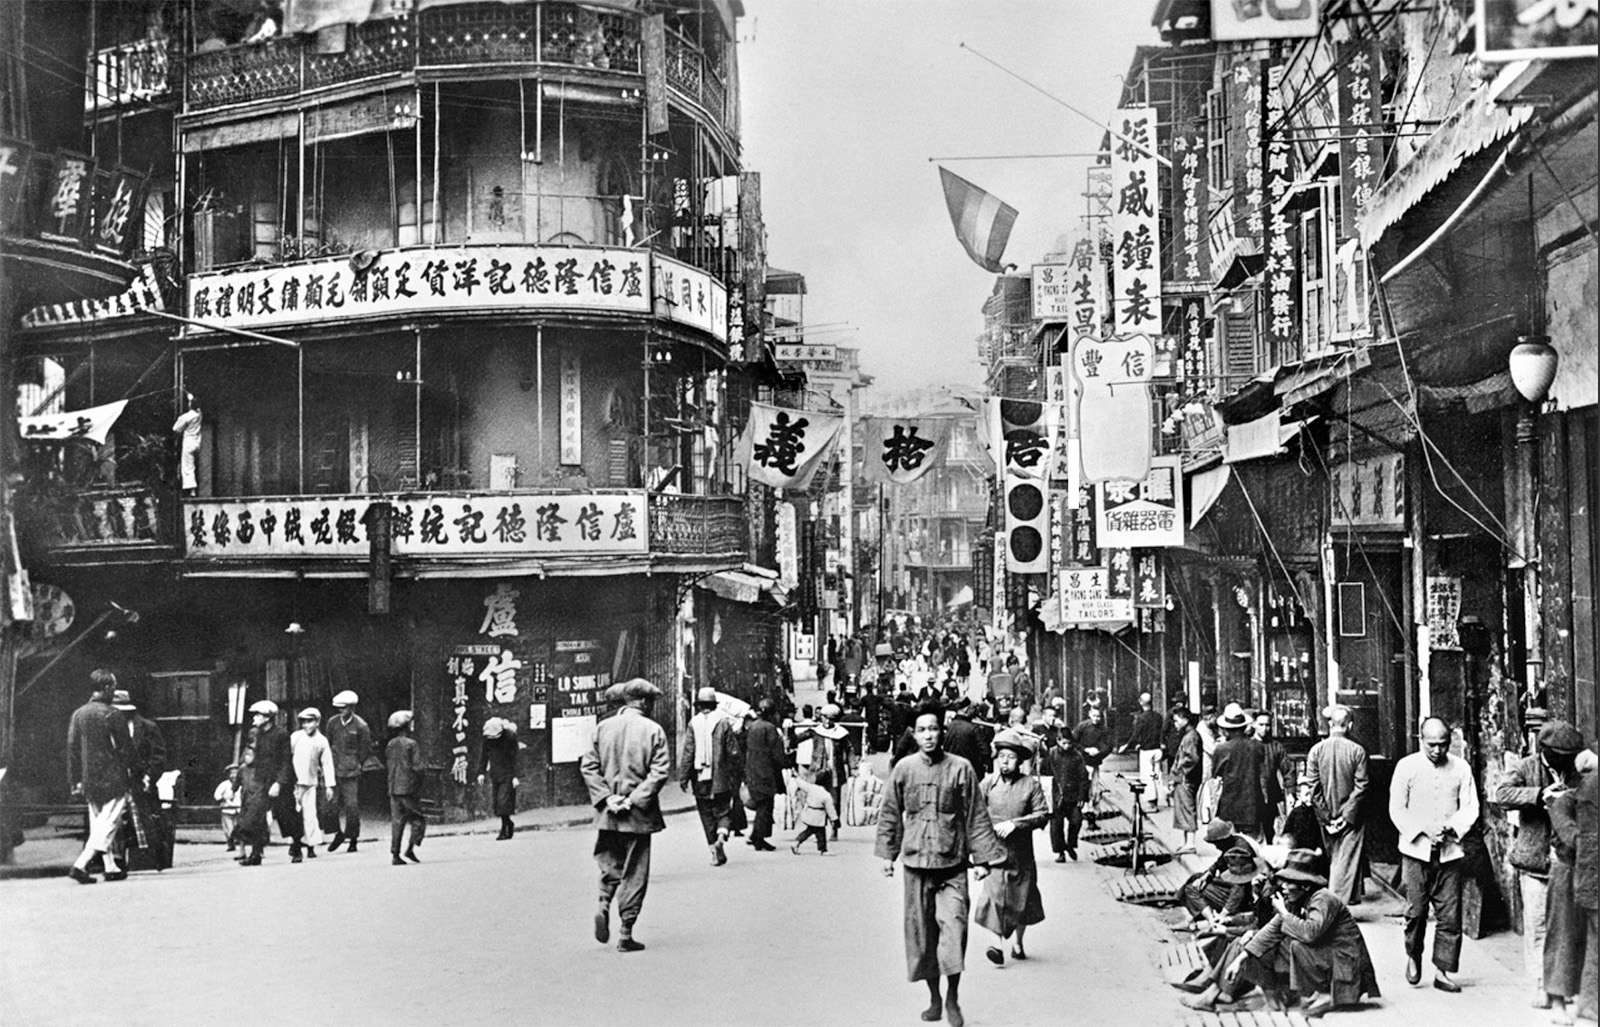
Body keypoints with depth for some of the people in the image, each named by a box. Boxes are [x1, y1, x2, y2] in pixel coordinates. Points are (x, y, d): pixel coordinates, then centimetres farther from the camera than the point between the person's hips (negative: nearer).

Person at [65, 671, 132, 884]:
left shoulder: (78, 714, 5)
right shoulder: (112, 714, -12)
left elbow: (72, 749, 7)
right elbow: (126, 747, -8)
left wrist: (76, 780, 11)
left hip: (89, 780, 6)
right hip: (112, 779, -6)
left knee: (98, 824, 16)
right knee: (107, 825, -2)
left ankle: (111, 867, 19)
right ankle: (80, 865, -13)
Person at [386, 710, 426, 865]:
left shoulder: (390, 745, 9)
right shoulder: (412, 744, -10)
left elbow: (387, 762, 13)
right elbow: (417, 767, -15)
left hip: (394, 789, 6)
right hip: (409, 788, -6)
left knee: (397, 822, 7)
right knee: (418, 820, 4)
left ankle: (395, 855, 3)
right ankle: (410, 849, -10)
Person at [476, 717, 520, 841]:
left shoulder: (510, 736, -13)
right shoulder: (487, 738, 1)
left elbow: (515, 757, -11)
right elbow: (484, 756, 11)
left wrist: (515, 776, -15)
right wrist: (481, 772, 4)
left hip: (507, 774, -5)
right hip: (494, 773, 5)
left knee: (504, 801, -10)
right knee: (494, 802, 3)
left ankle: (504, 831, -2)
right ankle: (510, 824, 22)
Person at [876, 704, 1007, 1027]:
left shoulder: (961, 769, -3)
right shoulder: (903, 768, 2)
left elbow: (976, 816, 1)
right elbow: (890, 814, 11)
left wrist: (982, 858, -1)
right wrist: (887, 853, 9)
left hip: (952, 864, -2)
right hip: (916, 862, 2)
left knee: (953, 927, -11)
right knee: (921, 931, 6)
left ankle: (952, 998, 4)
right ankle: (934, 997, 22)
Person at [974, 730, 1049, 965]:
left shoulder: (1031, 784, -2)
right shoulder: (988, 783, 1)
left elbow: (1042, 814, -6)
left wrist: (1015, 824, -16)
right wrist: (992, 828, -14)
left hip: (1021, 853, 1)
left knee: (1021, 897, 11)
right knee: (995, 894, -13)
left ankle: (1018, 943, 29)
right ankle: (999, 943, -13)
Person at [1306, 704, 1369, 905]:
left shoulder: (1316, 750, -5)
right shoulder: (1357, 751, -10)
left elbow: (1313, 788, -5)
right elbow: (1360, 787, -12)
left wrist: (1326, 817, -1)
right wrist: (1347, 816, -8)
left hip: (1326, 816, 3)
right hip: (1351, 817, -3)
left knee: (1332, 859, 18)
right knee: (1346, 860, -1)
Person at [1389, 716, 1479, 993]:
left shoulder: (1461, 768, 3)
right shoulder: (1406, 766, -1)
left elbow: (1470, 807, 3)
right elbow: (1397, 809, -1)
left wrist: (1451, 827, -14)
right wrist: (1423, 832, -12)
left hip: (1450, 852, 1)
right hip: (1416, 850, -1)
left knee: (1450, 915, -1)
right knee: (1416, 911, 1)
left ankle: (1442, 971, 7)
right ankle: (1413, 957, 26)